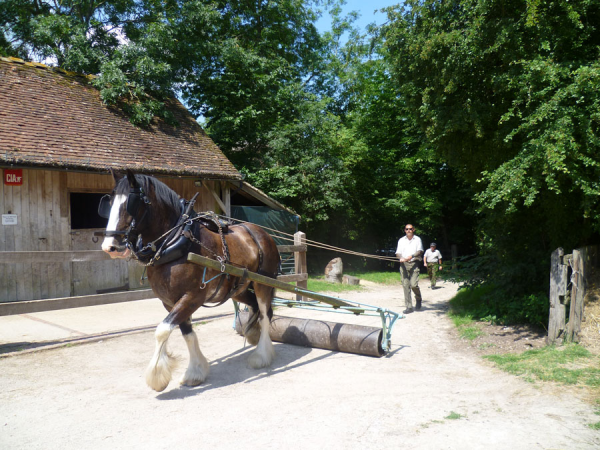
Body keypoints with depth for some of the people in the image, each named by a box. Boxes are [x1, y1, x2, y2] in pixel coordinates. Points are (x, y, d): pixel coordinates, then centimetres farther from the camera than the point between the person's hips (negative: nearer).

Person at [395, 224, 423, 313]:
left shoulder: (417, 239, 10)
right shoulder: (401, 240, 16)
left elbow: (420, 251, 0)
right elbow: (398, 252, 11)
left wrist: (411, 256, -19)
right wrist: (401, 258, -12)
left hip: (414, 263, -2)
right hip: (403, 264, 2)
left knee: (413, 284, -14)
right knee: (405, 285, -4)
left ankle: (418, 299, 17)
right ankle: (409, 307, 1)